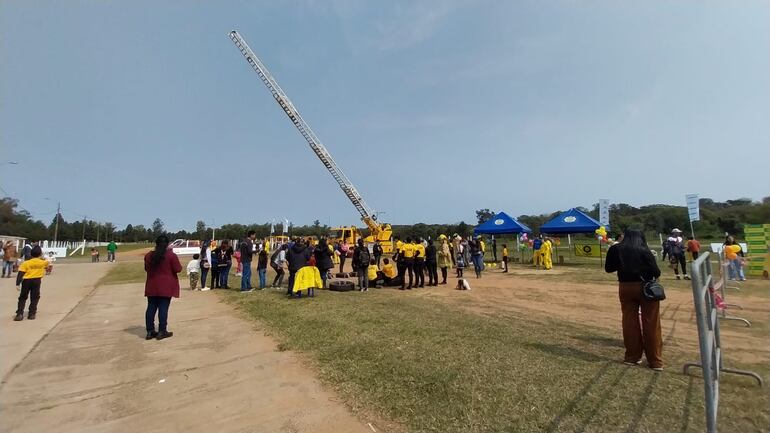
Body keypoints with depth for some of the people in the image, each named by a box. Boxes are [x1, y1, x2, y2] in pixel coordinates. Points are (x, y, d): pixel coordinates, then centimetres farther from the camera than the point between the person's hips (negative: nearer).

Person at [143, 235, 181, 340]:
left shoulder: (148, 255, 4)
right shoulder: (171, 255, -13)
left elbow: (146, 269, 16)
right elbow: (178, 269, -10)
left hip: (152, 287, 5)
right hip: (166, 286, -5)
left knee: (151, 308, 10)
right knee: (163, 308, -1)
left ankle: (150, 331, 16)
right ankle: (162, 332, 3)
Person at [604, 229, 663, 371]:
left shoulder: (616, 249, 0)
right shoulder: (644, 251, -9)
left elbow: (608, 268, 8)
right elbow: (656, 272, -12)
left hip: (626, 288, 2)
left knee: (630, 323, 11)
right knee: (651, 324, 6)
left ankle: (633, 356, 21)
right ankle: (655, 361, 14)